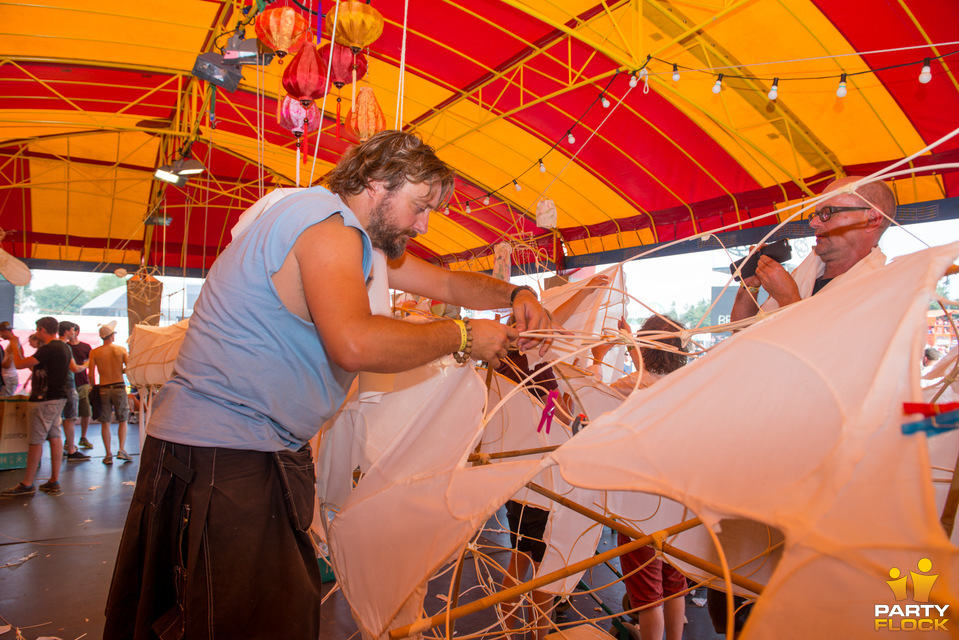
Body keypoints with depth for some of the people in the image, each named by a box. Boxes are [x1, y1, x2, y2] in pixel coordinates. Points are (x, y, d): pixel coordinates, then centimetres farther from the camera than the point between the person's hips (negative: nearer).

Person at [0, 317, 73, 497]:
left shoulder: (49, 349, -18)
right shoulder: (64, 347, 12)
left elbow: (20, 364, -18)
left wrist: (15, 344, -3)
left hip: (44, 400, -9)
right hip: (59, 397, 9)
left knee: (35, 441, -2)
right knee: (55, 437, 9)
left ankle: (27, 484, 6)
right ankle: (54, 481, 12)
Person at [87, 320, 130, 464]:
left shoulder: (94, 353, -2)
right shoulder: (121, 350, -2)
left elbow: (91, 374, -5)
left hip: (103, 389, 0)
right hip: (119, 388, 0)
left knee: (105, 423, 7)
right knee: (122, 421, 11)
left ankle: (108, 455, 7)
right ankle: (122, 450, -1)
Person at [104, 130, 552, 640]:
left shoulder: (357, 238, 16)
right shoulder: (327, 224, -16)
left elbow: (448, 282, 24)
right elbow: (354, 343, -33)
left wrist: (515, 296, 7)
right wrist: (463, 337, -20)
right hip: (223, 454, -10)